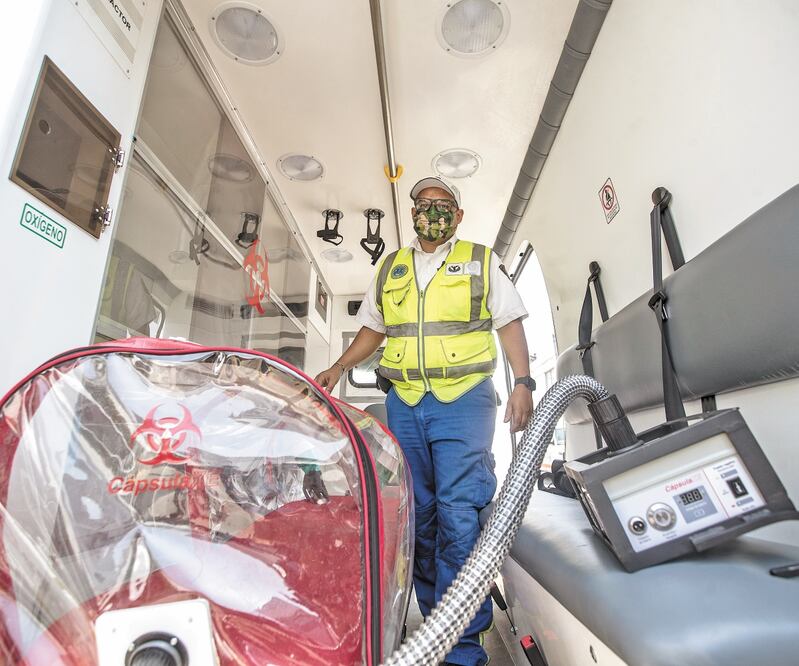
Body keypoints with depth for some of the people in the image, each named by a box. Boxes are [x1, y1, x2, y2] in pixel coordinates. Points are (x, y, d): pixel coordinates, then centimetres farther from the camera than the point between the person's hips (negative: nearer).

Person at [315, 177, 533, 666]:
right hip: (404, 403, 4)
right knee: (417, 516, 9)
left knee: (460, 515, -9)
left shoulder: (481, 261, 10)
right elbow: (373, 330, 21)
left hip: (464, 401, -3)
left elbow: (510, 324, 5)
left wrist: (523, 382, -7)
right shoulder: (390, 269, 18)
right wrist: (339, 368, 8)